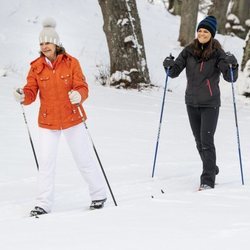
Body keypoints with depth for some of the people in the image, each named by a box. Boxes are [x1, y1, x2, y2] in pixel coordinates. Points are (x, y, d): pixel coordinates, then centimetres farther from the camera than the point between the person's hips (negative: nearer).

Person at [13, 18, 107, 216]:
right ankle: (44, 204, 2)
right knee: (46, 162, -3)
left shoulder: (71, 63, -7)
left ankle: (99, 194, 23)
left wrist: (78, 96, -32)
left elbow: (83, 87, -10)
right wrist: (23, 96, -26)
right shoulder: (37, 67, -1)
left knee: (84, 160, 7)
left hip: (73, 119, -2)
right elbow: (31, 92, -3)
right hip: (48, 122, 2)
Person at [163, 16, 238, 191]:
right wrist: (170, 66, -18)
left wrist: (232, 65, -28)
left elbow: (230, 78, -9)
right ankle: (211, 168, 33)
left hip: (210, 104, -4)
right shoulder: (189, 51, 2)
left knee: (206, 140, -12)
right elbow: (174, 72, 3)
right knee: (199, 141, 13)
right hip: (192, 102, 4)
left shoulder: (217, 53, -7)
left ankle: (208, 180, -13)